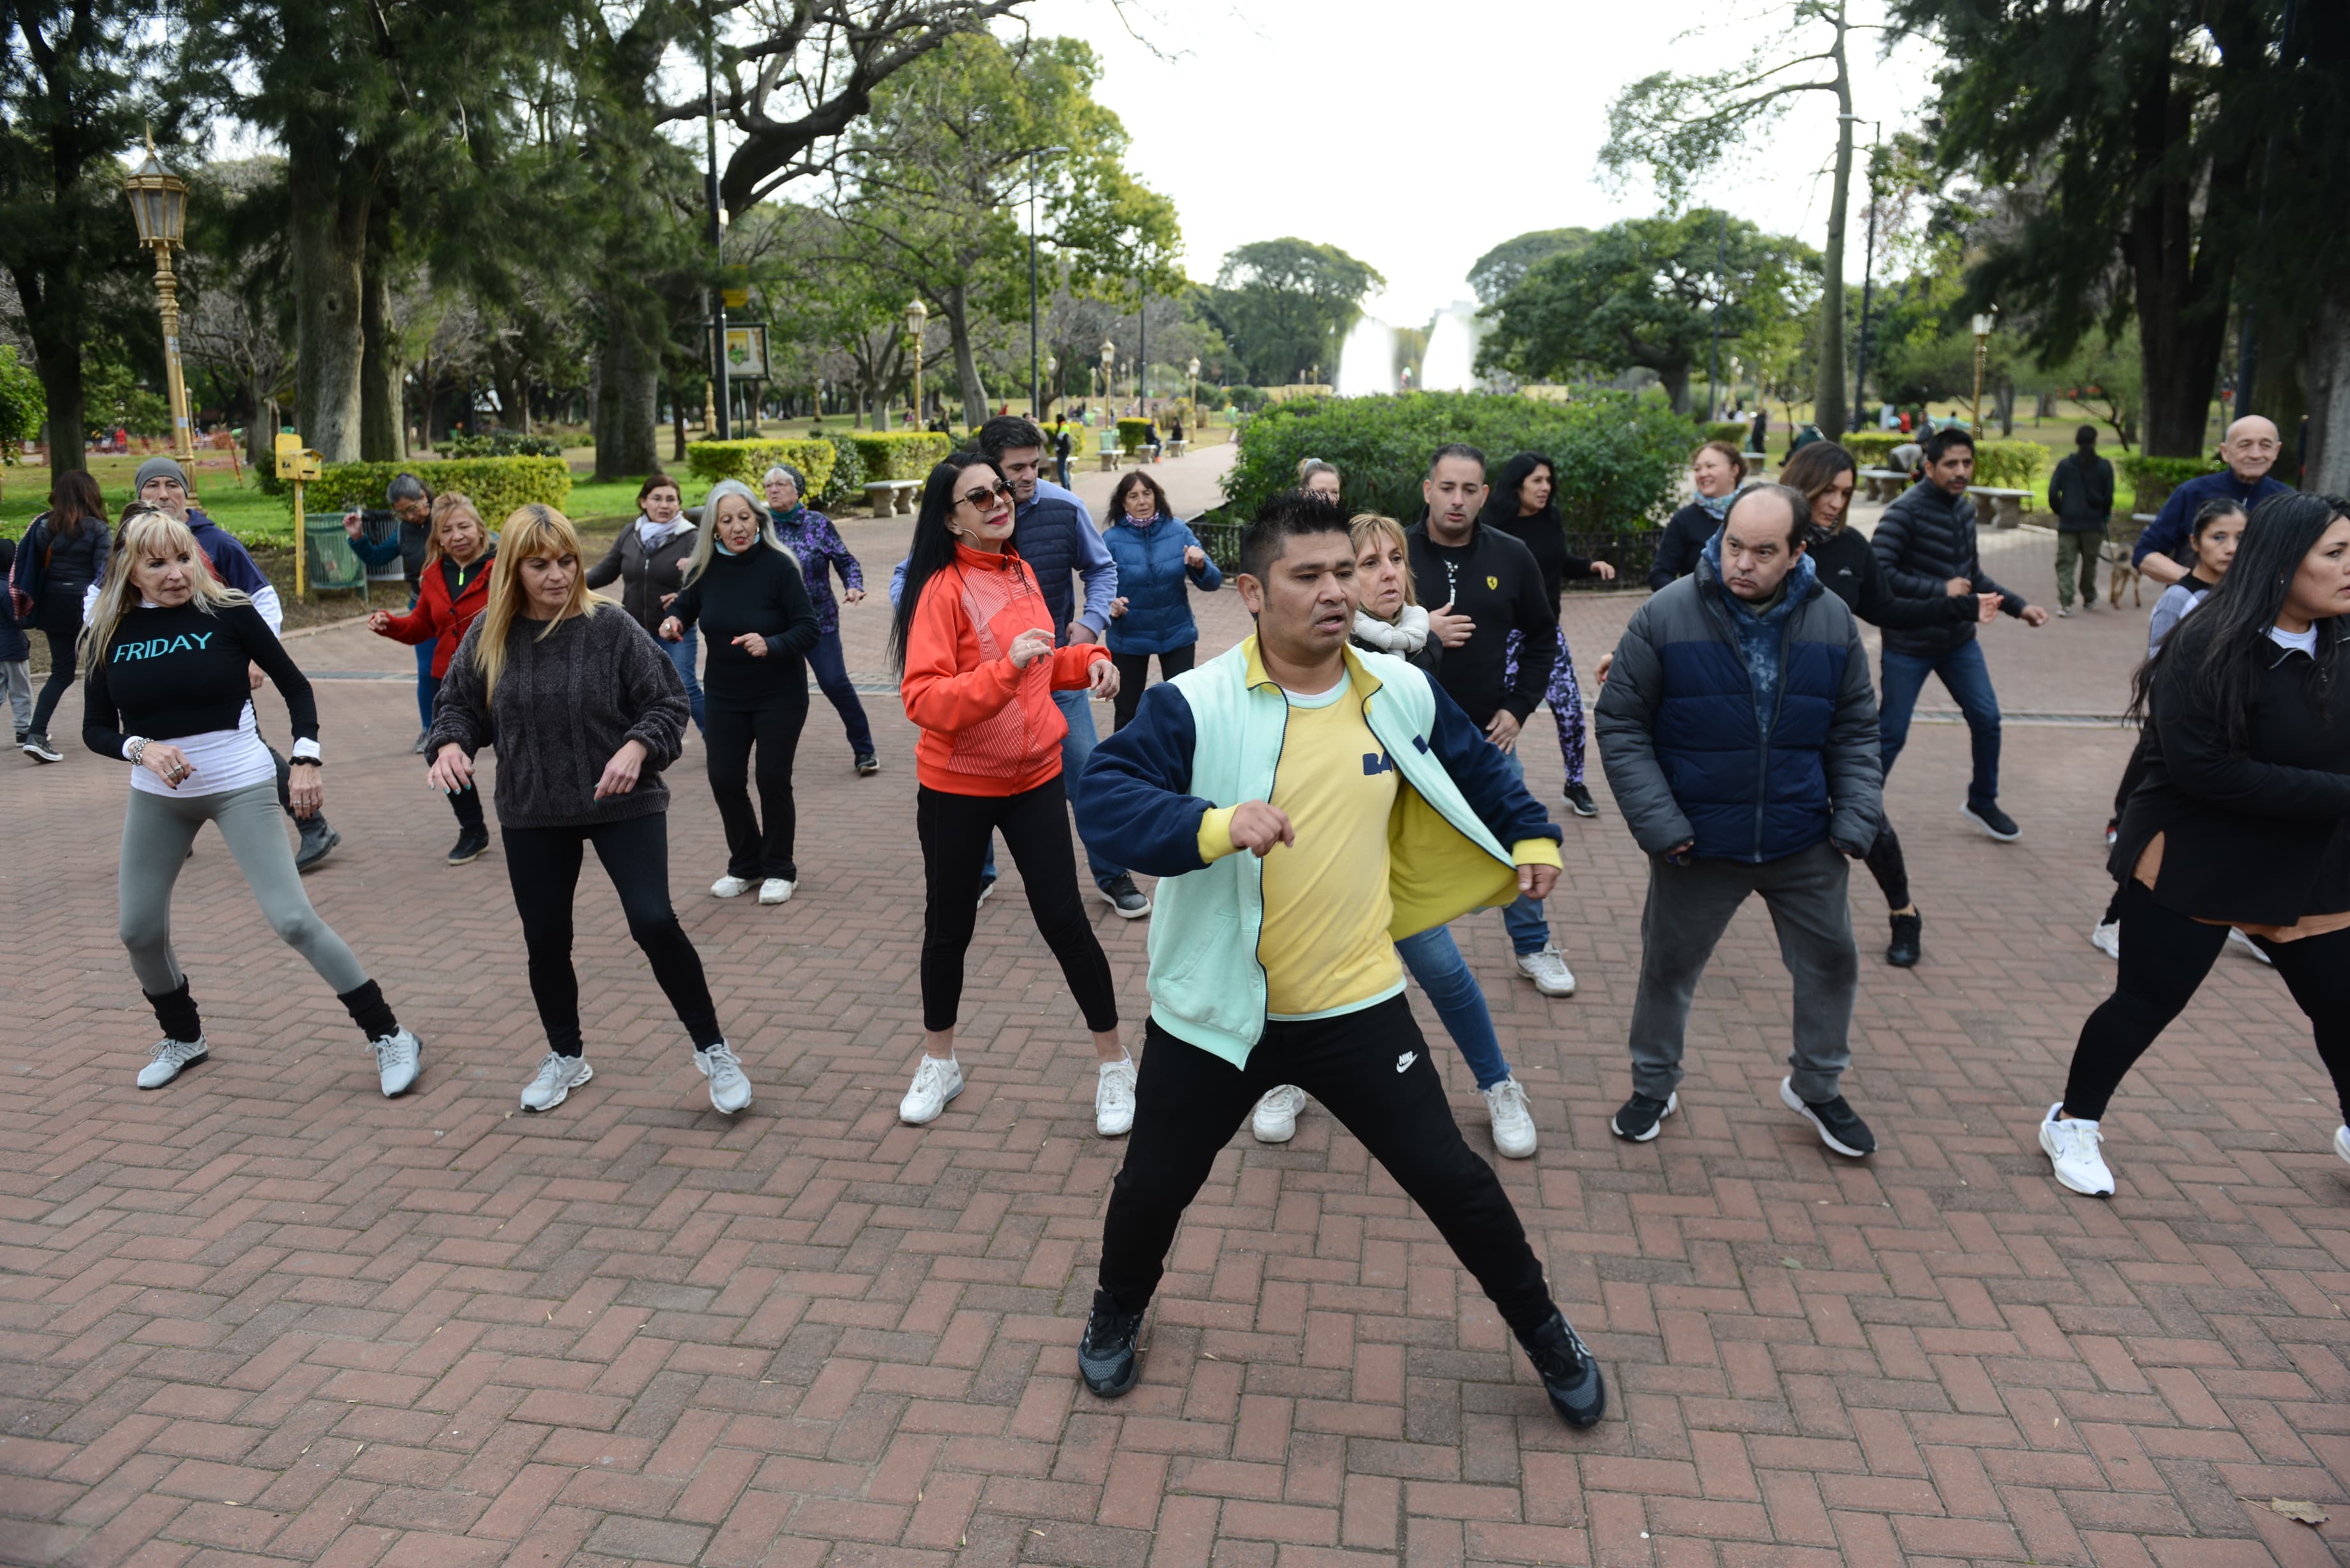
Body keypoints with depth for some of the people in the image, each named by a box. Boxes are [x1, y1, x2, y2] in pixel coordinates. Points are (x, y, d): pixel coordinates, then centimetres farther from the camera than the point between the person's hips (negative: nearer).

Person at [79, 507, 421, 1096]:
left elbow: (294, 685, -2)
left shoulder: (227, 611, -11)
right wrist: (142, 749, -18)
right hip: (157, 796, 4)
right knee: (140, 929, 12)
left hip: (241, 786, -4)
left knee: (292, 919, -11)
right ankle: (183, 1037, 38)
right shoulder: (108, 632, -2)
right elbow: (95, 728, 2)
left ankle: (388, 1037, -2)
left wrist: (305, 760, -13)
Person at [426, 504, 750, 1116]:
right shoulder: (489, 634, -3)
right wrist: (449, 744, -12)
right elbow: (458, 704, 9)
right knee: (545, 940, 12)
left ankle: (712, 1049, 5)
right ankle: (565, 1056, 36)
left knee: (654, 922, -14)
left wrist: (637, 747, -24)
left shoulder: (612, 628, -11)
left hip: (624, 804, -3)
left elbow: (669, 703, -7)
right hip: (531, 814, 4)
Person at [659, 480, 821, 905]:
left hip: (779, 695, -4)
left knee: (773, 779, -1)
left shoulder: (779, 565, -16)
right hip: (725, 695, 4)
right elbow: (684, 605, 12)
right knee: (724, 779, 4)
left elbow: (808, 628, -17)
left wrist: (771, 645, -34)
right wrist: (673, 622, -11)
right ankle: (746, 866, 25)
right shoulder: (706, 567, -4)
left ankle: (779, 870, 20)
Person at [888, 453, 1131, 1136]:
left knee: (1063, 917, 2)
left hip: (1036, 775, 4)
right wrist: (1007, 668, -35)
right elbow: (923, 700, -23)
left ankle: (1115, 1062, 19)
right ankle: (939, 1062, 34)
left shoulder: (1019, 571, 4)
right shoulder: (943, 589, -15)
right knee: (950, 925, 12)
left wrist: (1088, 658, 0)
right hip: (956, 786, -3)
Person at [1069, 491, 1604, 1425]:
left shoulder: (1403, 694, -1)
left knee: (1449, 1177, 9)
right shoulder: (1194, 704, -16)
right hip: (1214, 1012, -1)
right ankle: (1118, 1313, 47)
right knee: (1155, 1185, 14)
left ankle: (1543, 1332, 36)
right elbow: (1103, 797, -27)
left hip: (1358, 1008, 2)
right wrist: (1213, 825, -41)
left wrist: (1530, 834, 8)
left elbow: (1475, 765, 18)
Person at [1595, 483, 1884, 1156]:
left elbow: (1855, 732, 7)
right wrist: (1658, 822, -16)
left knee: (1831, 961, 14)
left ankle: (1816, 1087, 39)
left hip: (1804, 845, 3)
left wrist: (1855, 819, -2)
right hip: (1698, 842, -2)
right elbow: (1621, 726, -9)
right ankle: (1653, 1088, 35)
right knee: (1668, 966, 12)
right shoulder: (1666, 617, -13)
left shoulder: (1832, 621, -3)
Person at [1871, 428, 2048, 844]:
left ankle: (1982, 803, 30)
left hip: (1959, 640, 7)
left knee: (1987, 719, 10)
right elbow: (1878, 571, -27)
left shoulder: (1965, 508, 7)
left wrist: (2018, 606, 12)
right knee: (1891, 734, -1)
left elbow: (1973, 575, 19)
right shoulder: (1907, 510, -18)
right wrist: (1940, 590, -23)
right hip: (1908, 644, -7)